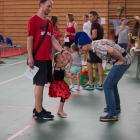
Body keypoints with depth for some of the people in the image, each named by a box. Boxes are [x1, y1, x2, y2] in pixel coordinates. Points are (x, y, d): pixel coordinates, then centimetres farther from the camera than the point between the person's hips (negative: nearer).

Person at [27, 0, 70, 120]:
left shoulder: (49, 22, 16)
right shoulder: (33, 20, -6)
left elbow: (53, 39, 14)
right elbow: (30, 39, -9)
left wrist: (62, 51, 1)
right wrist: (30, 57, -14)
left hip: (48, 58, 7)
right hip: (38, 58, -7)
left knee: (42, 83, 12)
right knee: (40, 84, -5)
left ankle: (37, 108, 22)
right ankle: (39, 112, 1)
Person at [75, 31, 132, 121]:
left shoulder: (97, 46, -20)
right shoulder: (96, 44, 13)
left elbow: (111, 50, -39)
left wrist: (122, 60, -24)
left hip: (123, 62, -10)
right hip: (125, 61, 10)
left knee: (107, 86, -7)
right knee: (112, 83, 25)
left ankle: (112, 114, -5)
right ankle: (116, 107, 40)